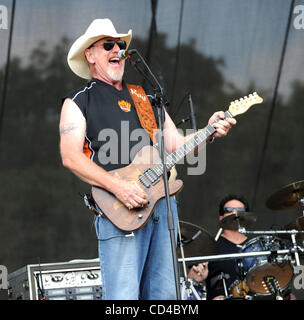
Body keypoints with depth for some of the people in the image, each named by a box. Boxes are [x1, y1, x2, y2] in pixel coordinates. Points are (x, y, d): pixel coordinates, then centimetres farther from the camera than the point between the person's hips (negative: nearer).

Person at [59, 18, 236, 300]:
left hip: (162, 203, 6)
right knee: (123, 297, -12)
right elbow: (70, 157, -8)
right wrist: (117, 186, -19)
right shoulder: (78, 102, 6)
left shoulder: (144, 97, 24)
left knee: (164, 294, 4)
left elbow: (176, 145, 22)